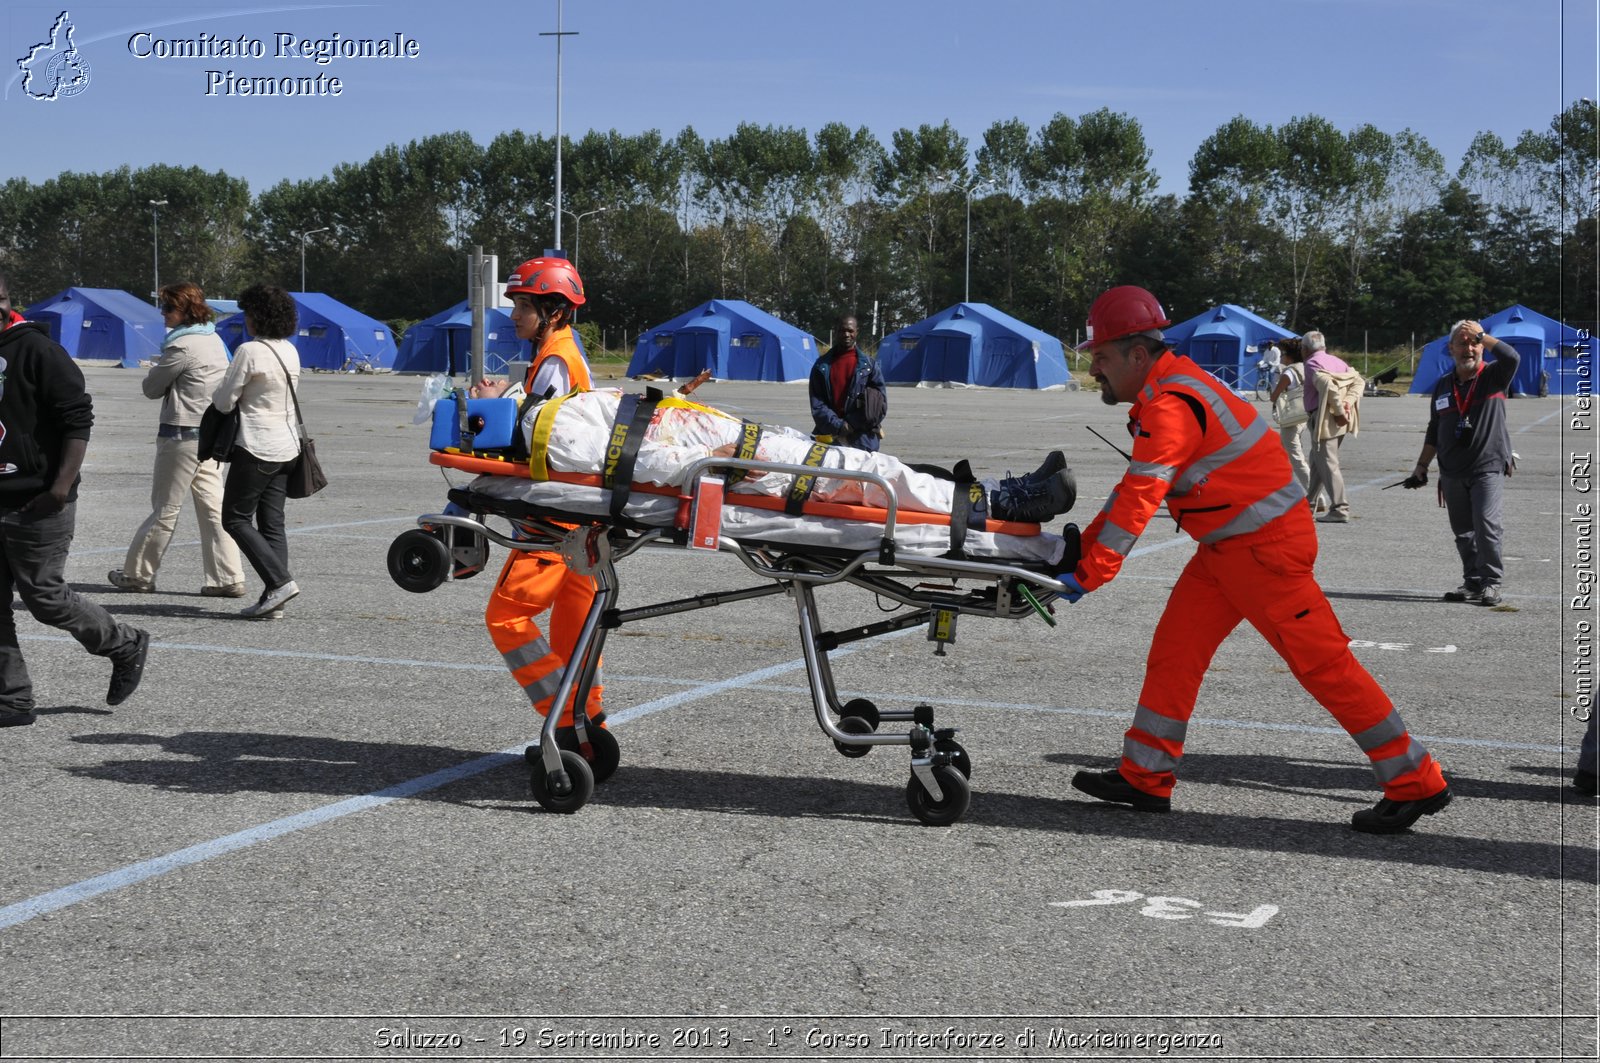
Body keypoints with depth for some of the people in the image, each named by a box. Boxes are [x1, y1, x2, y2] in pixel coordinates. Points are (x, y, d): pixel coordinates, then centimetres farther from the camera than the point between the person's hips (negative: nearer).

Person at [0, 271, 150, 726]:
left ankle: (126, 645, 20)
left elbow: (78, 419, -15)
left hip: (37, 505, -7)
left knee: (44, 595, -2)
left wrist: (61, 488, -21)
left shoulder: (37, 351, -12)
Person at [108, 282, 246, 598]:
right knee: (213, 508, 6)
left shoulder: (182, 347, -16)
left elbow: (151, 388, -6)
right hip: (210, 433, 8)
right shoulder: (215, 340, 10)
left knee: (165, 509, 2)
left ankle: (137, 574, 15)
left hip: (182, 435, -8)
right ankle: (227, 578, 3)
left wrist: (156, 369, 13)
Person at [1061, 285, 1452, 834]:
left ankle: (1416, 783, 3)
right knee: (1173, 650, 9)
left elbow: (1139, 500, -26)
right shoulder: (1166, 390, 12)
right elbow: (1131, 489, 16)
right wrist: (1082, 546, 11)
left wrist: (1087, 576, -26)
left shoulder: (1171, 406, -21)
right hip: (1226, 549, 10)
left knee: (1321, 661, -5)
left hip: (1266, 546, -10)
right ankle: (1144, 778, 15)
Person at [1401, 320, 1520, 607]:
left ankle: (1491, 583, -5)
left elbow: (1511, 357, -22)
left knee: (1486, 526, -14)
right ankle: (1472, 582, 17)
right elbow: (1434, 431, 21)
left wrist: (1481, 335, -11)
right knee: (1462, 532, 8)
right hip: (1452, 473, 5)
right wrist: (1421, 468, 19)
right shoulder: (1443, 386, 14)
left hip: (1488, 468, -5)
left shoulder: (1493, 377, 1)